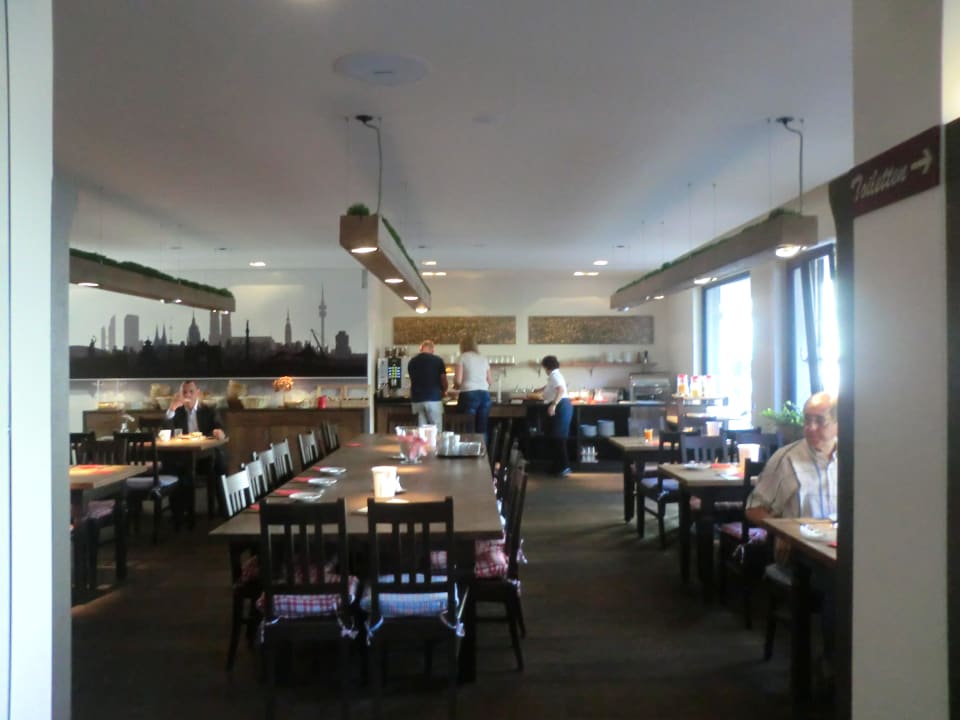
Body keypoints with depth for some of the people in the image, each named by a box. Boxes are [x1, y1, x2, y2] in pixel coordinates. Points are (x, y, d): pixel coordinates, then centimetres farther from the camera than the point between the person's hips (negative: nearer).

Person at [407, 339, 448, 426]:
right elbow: (443, 380, 3)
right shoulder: (437, 360, -3)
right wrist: (443, 392, 23)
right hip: (433, 398, -4)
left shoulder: (412, 362, 8)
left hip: (417, 399, 4)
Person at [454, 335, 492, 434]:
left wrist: (456, 386, 15)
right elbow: (489, 382, 16)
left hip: (469, 395, -5)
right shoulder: (484, 359, 16)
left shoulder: (463, 357, 2)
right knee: (482, 429, 5)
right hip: (485, 394, 5)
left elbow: (458, 380, -6)